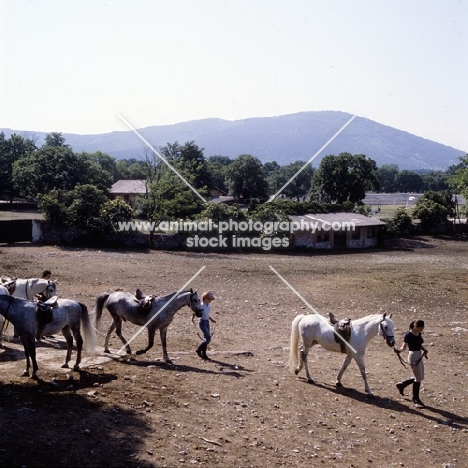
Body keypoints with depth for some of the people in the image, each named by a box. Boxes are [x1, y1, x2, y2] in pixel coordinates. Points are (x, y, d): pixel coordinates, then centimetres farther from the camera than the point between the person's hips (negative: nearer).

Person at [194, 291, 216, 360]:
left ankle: (204, 354, 19)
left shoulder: (209, 305, 7)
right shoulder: (202, 306, -18)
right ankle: (199, 350, 7)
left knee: (206, 338, 10)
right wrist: (193, 317, -41)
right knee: (208, 338, -11)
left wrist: (211, 319, 19)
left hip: (207, 322, 8)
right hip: (202, 322, -8)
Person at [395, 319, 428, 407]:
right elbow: (404, 346, -16)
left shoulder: (419, 334, 7)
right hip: (413, 357, -9)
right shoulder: (408, 335, -16)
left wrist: (424, 349, 0)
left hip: (419, 356, 9)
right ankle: (415, 398, 15)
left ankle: (402, 384, 29)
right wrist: (399, 350, -36)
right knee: (418, 378, -1)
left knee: (420, 377, 16)